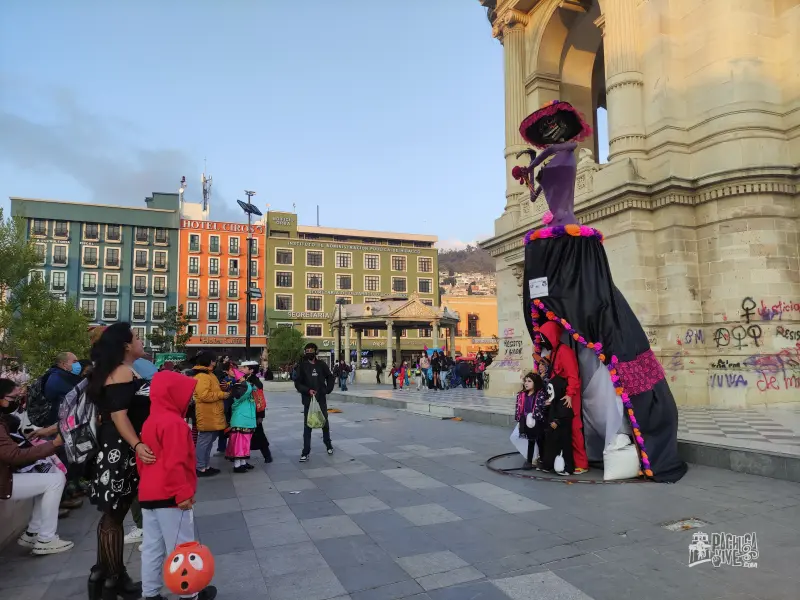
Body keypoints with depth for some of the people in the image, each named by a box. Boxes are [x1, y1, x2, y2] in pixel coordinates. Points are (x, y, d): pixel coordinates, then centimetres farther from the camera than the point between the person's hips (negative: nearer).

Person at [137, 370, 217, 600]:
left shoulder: (150, 421, 12)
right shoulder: (174, 423, -19)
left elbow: (142, 458, 19)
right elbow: (174, 464, -24)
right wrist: (183, 493, -20)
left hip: (148, 494, 10)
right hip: (169, 496, -9)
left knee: (152, 547, 15)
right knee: (181, 547, 2)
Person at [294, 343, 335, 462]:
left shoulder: (321, 364, 2)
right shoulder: (302, 366, -2)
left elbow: (330, 378, 11)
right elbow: (297, 383, -5)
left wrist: (327, 390, -1)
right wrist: (307, 390, -19)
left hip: (321, 398, 2)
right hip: (308, 399, -2)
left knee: (325, 422, 14)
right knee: (307, 425, -1)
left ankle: (328, 444, 34)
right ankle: (306, 451, 4)